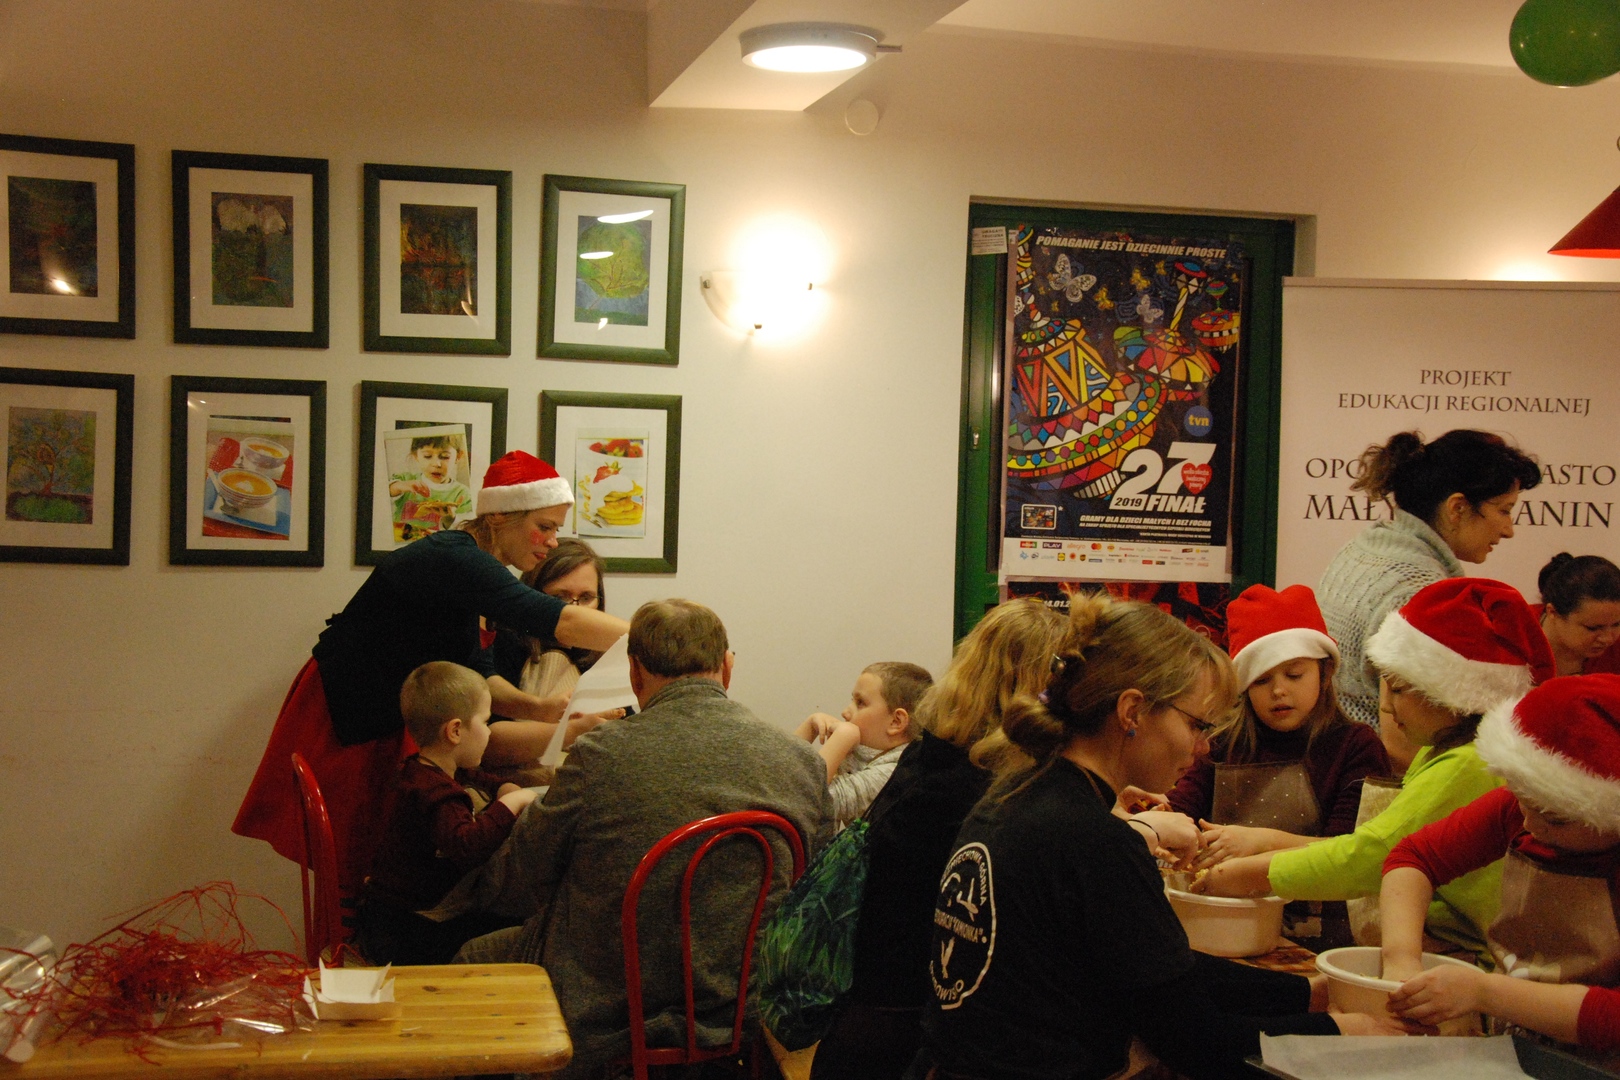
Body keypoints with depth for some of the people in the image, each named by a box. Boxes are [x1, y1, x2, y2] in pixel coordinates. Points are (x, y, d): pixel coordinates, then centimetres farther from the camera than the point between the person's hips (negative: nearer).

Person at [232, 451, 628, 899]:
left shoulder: (463, 563, 7)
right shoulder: (450, 560, -25)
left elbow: (470, 672, 5)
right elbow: (558, 621, -34)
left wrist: (536, 708, -11)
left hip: (386, 723, 9)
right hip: (341, 724, -9)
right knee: (354, 870, -5)